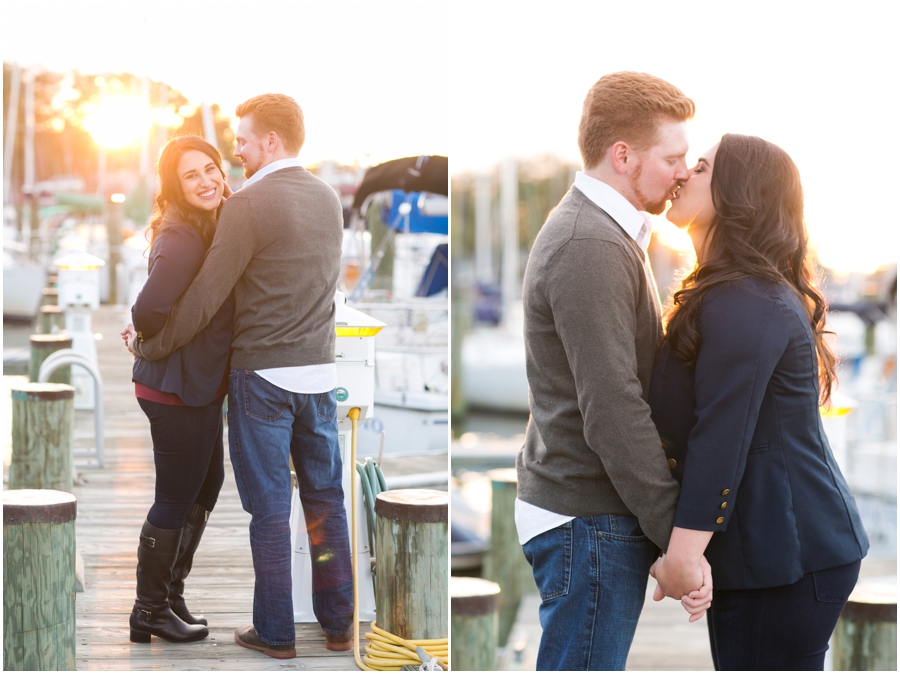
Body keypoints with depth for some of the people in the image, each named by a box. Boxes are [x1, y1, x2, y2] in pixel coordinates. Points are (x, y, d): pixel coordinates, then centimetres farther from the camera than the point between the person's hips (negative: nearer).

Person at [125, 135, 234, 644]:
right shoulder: (181, 238, -23)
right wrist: (154, 339, -11)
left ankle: (171, 591, 36)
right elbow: (150, 310, -30)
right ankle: (151, 611, 18)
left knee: (207, 486, 22)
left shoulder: (213, 226, 8)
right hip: (178, 387, -10)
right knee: (176, 501, 3)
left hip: (201, 383, 10)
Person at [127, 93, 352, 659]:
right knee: (326, 499, 13)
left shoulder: (249, 204, -15)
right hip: (321, 371, 6)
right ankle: (338, 626, 20)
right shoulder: (329, 199, 7)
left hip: (264, 376, -6)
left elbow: (205, 296, -15)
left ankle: (275, 633, 10)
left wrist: (149, 346, -3)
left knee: (270, 506, 3)